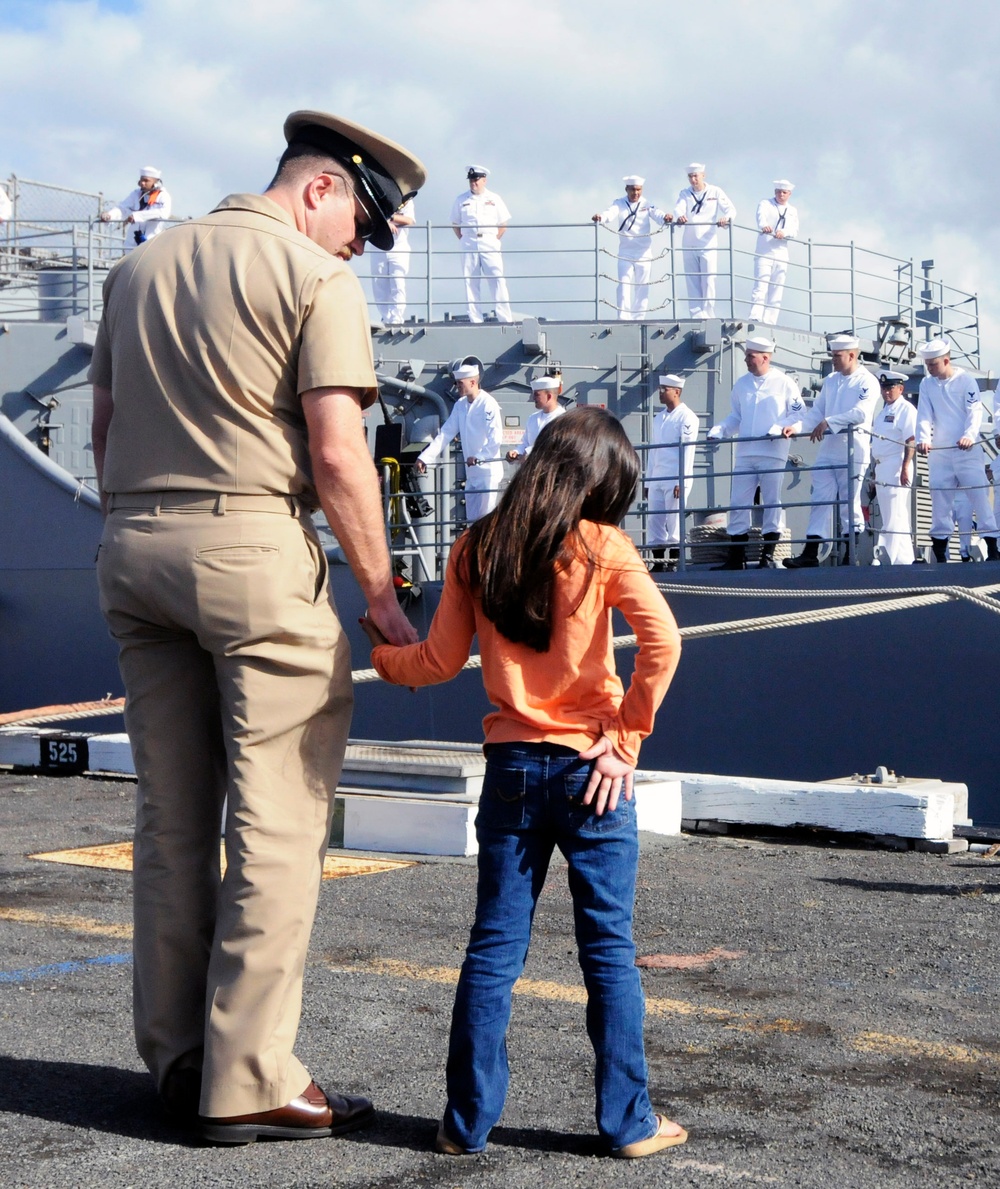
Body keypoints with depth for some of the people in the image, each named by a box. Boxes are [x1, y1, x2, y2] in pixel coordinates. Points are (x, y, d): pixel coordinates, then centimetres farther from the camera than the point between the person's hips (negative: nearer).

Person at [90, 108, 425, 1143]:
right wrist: (380, 592, -5)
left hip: (130, 549, 7)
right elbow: (336, 454, -11)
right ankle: (248, 1082, -1)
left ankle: (175, 1058, 19)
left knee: (171, 814, 12)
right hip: (252, 549, -7)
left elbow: (103, 427, 17)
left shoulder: (139, 268, 18)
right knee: (277, 822, -2)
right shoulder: (315, 277, -4)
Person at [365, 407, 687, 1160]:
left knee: (494, 948, 8)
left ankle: (469, 1120, 13)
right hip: (590, 769, -3)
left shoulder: (475, 550, 2)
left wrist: (379, 654, 25)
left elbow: (440, 661, 5)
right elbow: (662, 640, -19)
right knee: (609, 950, 6)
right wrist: (626, 737, -10)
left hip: (511, 766, 3)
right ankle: (628, 1121, 13)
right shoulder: (601, 547, -7)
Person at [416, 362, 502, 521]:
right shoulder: (460, 405, 10)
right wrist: (424, 457, 2)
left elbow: (496, 438, -18)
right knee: (472, 519, 9)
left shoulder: (488, 404, -12)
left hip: (488, 471, -8)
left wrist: (479, 457, -25)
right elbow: (445, 433, 9)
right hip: (471, 473, 8)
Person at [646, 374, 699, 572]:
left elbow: (687, 451, -10)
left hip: (675, 479, -7)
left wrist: (681, 481, -16)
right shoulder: (659, 418, 19)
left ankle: (674, 563, -4)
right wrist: (648, 481, 16)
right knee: (655, 522, 3)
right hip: (657, 479, 7)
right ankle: (658, 562, 6)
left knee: (674, 522, -7)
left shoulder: (686, 417, -4)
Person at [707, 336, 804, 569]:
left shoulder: (783, 383, 0)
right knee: (738, 504, 2)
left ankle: (768, 556, 6)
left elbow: (799, 414, 1)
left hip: (773, 454, -4)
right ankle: (736, 557, 7)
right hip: (744, 453, 4)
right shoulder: (741, 384, 13)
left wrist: (790, 427, -19)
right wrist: (719, 431, 1)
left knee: (772, 504, 0)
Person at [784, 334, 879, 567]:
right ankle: (810, 553, -2)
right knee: (820, 499, 0)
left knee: (850, 502, 1)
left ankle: (851, 555, 9)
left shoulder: (866, 382, -5)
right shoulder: (830, 380, 16)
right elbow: (817, 410, 16)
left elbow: (860, 413, -18)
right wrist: (798, 427, 0)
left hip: (853, 449, -6)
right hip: (828, 447, 6)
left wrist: (829, 422, -21)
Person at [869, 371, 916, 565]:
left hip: (896, 468, -10)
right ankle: (904, 558, 17)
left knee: (895, 517, -11)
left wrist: (905, 467, -23)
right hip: (881, 469, 10)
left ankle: (898, 559, -12)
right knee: (887, 518, 11)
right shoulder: (883, 411, 20)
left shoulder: (906, 409, -9)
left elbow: (910, 441, -17)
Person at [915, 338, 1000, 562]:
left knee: (980, 496, -5)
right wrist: (923, 439, -17)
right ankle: (940, 555, 9)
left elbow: (975, 411, -11)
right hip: (939, 452, 4)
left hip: (967, 451, -4)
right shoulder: (927, 384, 7)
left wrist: (969, 435, -28)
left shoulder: (965, 380, -4)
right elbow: (924, 415, 1)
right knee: (940, 501, 4)